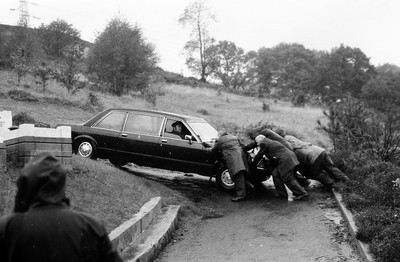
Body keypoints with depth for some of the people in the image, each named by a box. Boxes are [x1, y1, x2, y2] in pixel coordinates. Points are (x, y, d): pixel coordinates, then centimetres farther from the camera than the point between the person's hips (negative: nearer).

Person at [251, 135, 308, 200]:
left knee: (288, 179, -7)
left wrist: (253, 162, 19)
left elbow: (259, 155, 3)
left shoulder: (264, 144, -3)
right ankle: (282, 193, 17)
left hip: (286, 160, -10)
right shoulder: (271, 142, 25)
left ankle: (301, 193, -5)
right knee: (275, 174, 15)